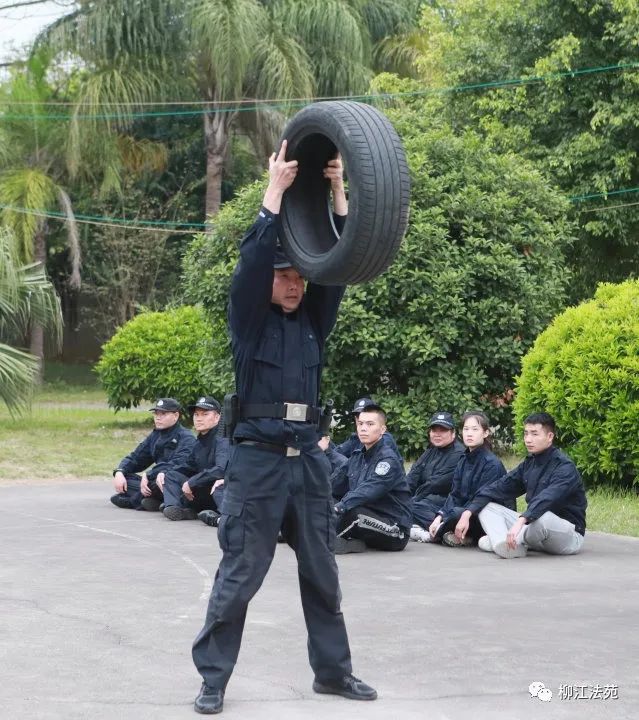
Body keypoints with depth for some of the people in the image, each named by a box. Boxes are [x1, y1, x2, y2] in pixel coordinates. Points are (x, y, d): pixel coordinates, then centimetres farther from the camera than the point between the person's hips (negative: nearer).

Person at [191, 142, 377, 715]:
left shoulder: (313, 323, 13)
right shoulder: (249, 323, 1)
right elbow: (252, 260, -13)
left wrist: (338, 192, -4)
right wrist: (276, 189, -14)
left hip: (309, 459, 5)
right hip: (258, 458, -5)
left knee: (322, 573, 11)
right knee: (239, 573, -3)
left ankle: (333, 670, 21)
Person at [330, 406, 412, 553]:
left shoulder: (389, 459, -15)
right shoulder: (357, 456, 10)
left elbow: (368, 491, -30)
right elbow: (333, 485, 9)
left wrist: (338, 508, -41)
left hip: (396, 531, -8)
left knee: (352, 511, -33)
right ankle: (353, 541, -8)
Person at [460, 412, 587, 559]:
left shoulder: (564, 467, -16)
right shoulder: (529, 464, 8)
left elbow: (547, 498, -34)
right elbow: (499, 488, 2)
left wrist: (520, 521, -48)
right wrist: (467, 513, -10)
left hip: (570, 535, -8)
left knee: (542, 516, -40)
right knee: (486, 507, -1)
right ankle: (509, 546, -29)